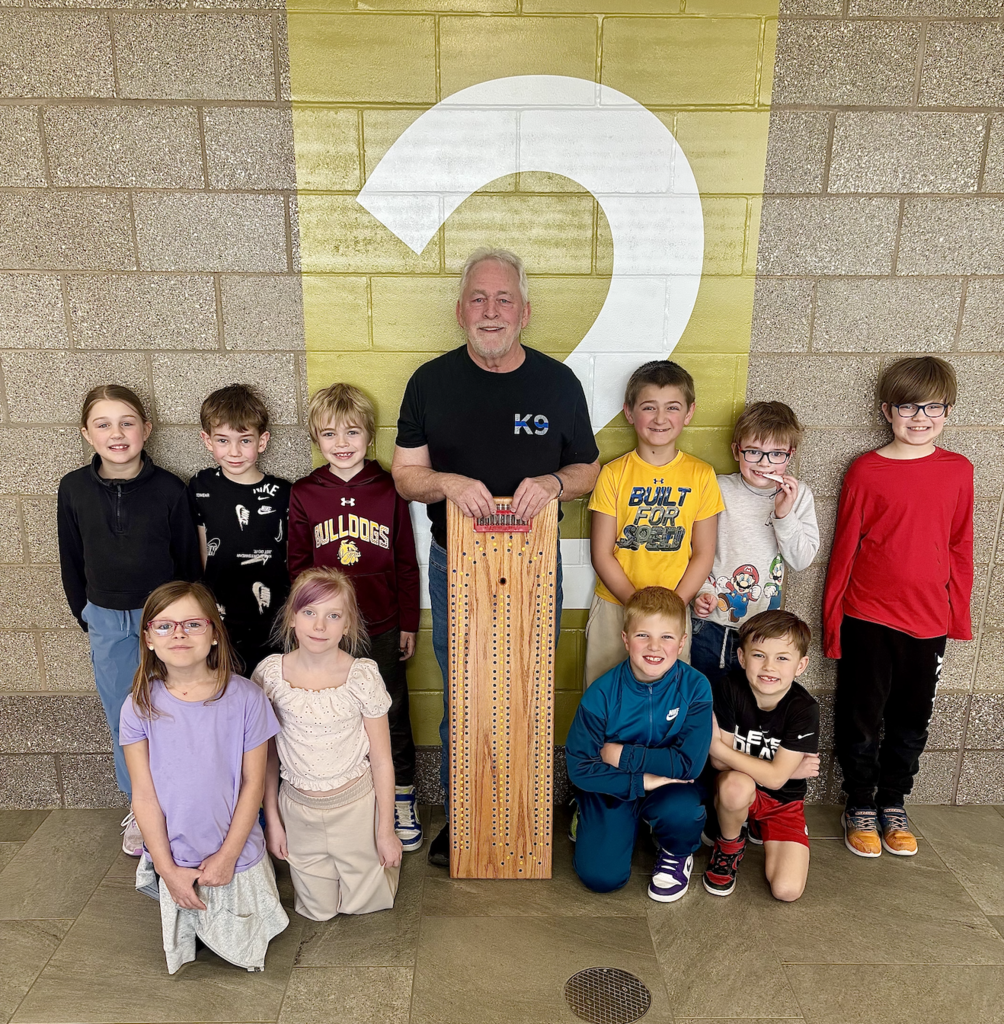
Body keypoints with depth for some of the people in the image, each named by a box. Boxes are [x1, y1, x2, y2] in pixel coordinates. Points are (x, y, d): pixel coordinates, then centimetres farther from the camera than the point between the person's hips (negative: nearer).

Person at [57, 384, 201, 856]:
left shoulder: (169, 489, -12)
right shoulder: (74, 489, -5)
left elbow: (189, 560, -2)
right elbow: (71, 560, 7)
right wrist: (86, 617, 11)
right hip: (106, 623, 2)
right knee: (124, 721, 14)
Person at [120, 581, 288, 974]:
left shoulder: (244, 698, -17)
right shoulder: (140, 706, -12)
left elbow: (253, 783, -10)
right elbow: (144, 794, -8)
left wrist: (227, 855, -11)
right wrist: (167, 868, -8)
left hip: (236, 856, -1)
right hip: (175, 861, 1)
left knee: (242, 951, 12)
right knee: (181, 950, 16)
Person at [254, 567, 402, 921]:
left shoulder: (362, 676, -19)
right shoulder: (270, 674, -14)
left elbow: (381, 761, -10)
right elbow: (265, 754, -1)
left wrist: (386, 832, -5)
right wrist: (271, 818, 3)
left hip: (356, 805, -2)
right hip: (297, 808, 2)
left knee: (363, 903, 14)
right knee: (317, 910, 16)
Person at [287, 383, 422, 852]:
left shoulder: (388, 491, -5)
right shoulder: (304, 495, -2)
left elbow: (406, 564, 0)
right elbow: (298, 567, 4)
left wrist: (408, 624, 2)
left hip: (382, 628, -1)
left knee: (392, 713, 11)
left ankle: (403, 797, 32)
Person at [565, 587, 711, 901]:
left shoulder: (695, 687, -18)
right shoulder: (602, 693, -19)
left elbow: (690, 762, -21)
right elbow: (579, 767, -17)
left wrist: (623, 754, -19)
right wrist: (643, 781, -25)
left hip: (669, 785, 0)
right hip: (612, 788, 0)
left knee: (680, 810, -33)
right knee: (600, 876, -13)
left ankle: (678, 853, 5)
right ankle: (588, 817, 20)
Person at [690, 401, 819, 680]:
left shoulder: (799, 495, 0)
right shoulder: (720, 490, -5)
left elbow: (802, 561, -6)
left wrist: (784, 514, -18)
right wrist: (702, 590, -12)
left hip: (764, 627, 1)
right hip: (712, 622, -1)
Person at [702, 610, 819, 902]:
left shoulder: (804, 709, -21)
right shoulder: (727, 687, -20)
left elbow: (775, 777, -24)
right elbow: (719, 762, -19)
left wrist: (716, 745, -27)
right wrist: (788, 769, -21)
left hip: (783, 801, 1)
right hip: (736, 792, -1)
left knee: (787, 890, -13)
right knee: (737, 784, -37)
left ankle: (759, 825, 18)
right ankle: (729, 846, -3)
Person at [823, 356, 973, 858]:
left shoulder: (958, 470, 2)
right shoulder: (865, 471, -7)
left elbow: (960, 548, 8)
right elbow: (844, 550, -4)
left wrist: (959, 614, 8)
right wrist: (831, 620, -3)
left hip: (928, 620, 3)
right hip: (868, 619, -3)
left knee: (912, 719, 16)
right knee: (862, 716, 9)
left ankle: (893, 803, 36)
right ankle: (860, 806, 28)